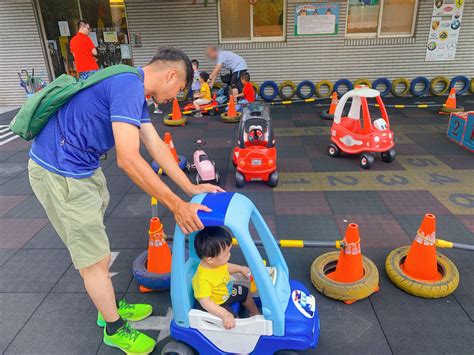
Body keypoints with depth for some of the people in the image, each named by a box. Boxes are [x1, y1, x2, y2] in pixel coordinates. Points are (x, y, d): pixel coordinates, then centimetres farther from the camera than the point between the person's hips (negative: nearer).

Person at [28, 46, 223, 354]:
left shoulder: (135, 90, 9)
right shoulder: (129, 87, -24)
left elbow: (157, 146, 8)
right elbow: (128, 160, -31)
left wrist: (191, 188, 6)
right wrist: (177, 205, -25)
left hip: (84, 167, 10)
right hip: (60, 174, -10)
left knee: (95, 249, 21)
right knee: (96, 259, 3)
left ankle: (109, 306, 40)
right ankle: (115, 328, 24)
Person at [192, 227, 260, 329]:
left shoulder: (217, 262, -19)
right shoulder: (203, 278, -42)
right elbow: (205, 302, -39)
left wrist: (241, 269, 8)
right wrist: (225, 315, -43)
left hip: (227, 291, 8)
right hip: (215, 304, -8)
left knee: (245, 292, 19)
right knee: (233, 319, -20)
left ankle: (255, 313, 43)